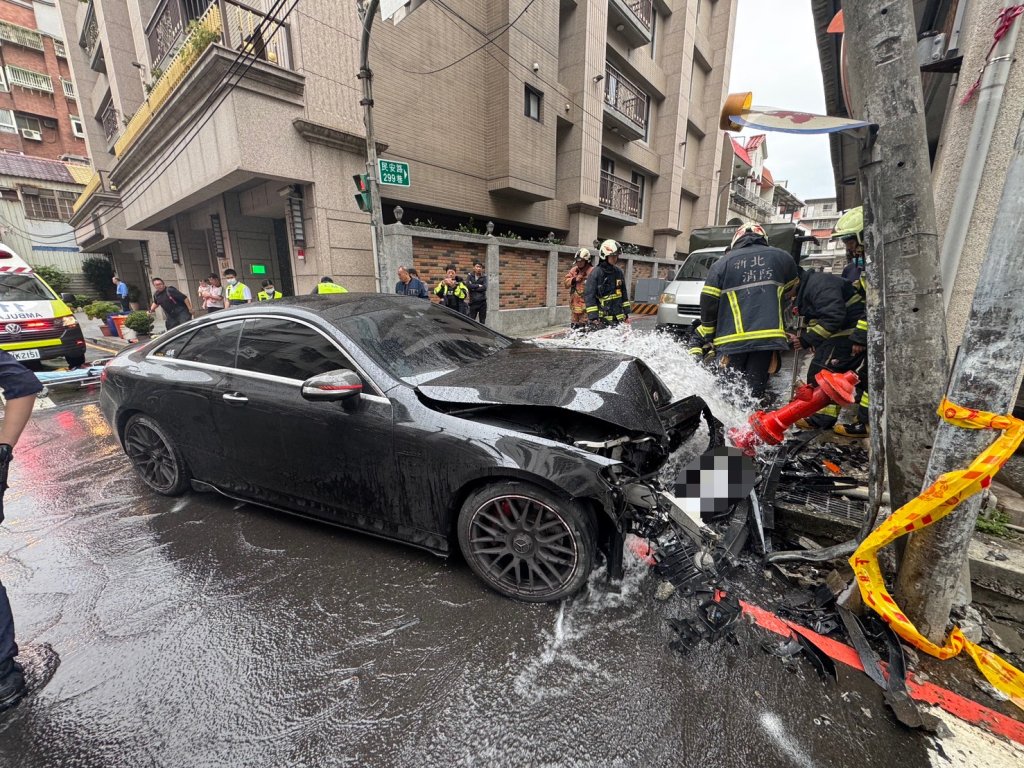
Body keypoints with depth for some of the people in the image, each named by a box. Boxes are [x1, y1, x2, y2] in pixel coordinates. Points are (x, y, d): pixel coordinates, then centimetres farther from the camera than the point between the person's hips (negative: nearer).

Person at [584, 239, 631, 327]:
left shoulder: (618, 272, 10)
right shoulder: (595, 273, -8)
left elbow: (624, 293, 18)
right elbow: (588, 295, -12)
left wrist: (626, 313, 14)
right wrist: (593, 317, -18)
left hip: (618, 317, 6)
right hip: (601, 319, -6)